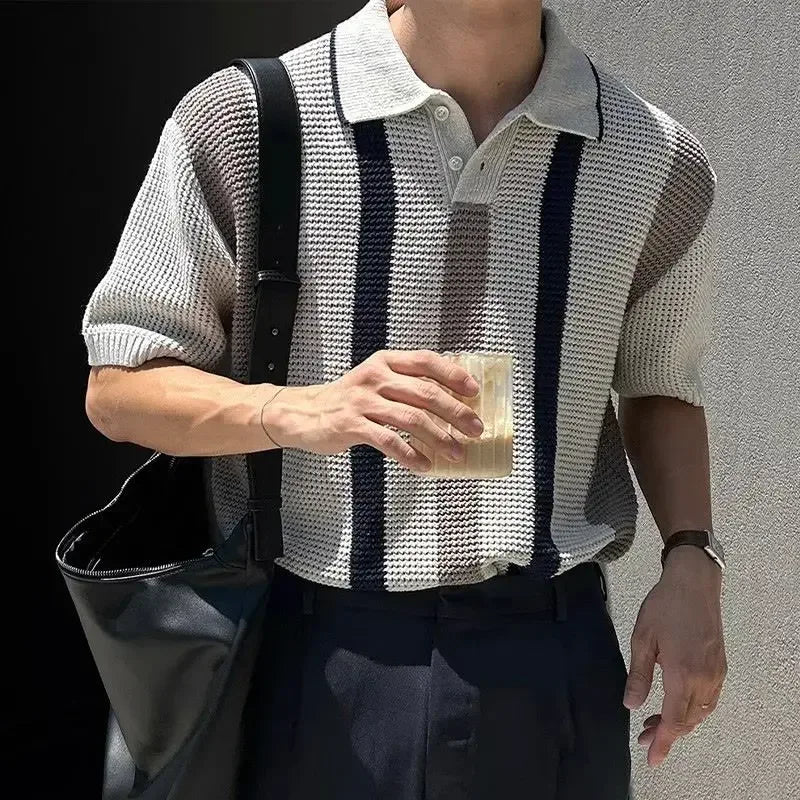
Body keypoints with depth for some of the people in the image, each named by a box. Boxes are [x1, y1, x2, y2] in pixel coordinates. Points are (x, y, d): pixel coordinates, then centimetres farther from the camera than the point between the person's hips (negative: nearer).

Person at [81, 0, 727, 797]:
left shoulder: (659, 164, 1)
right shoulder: (241, 124, -7)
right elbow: (118, 388, -3)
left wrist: (690, 560, -2)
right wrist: (293, 412, -23)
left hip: (553, 659, 3)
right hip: (315, 656, -2)